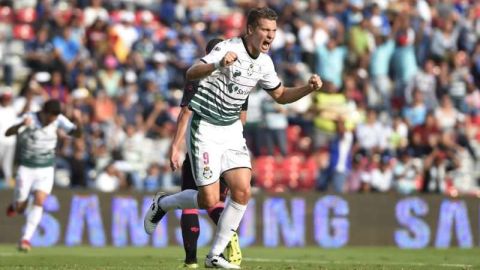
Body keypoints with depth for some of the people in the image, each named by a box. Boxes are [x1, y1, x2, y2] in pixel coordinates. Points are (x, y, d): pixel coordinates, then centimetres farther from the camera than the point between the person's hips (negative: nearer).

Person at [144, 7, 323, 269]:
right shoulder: (228, 48, -19)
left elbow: (280, 95, 20)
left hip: (232, 130, 7)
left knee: (242, 191, -9)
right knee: (209, 200, -9)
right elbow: (191, 74, -32)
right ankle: (161, 203, 22)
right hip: (205, 128, -7)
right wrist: (218, 64, -52)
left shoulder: (264, 62, 5)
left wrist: (309, 88, 3)